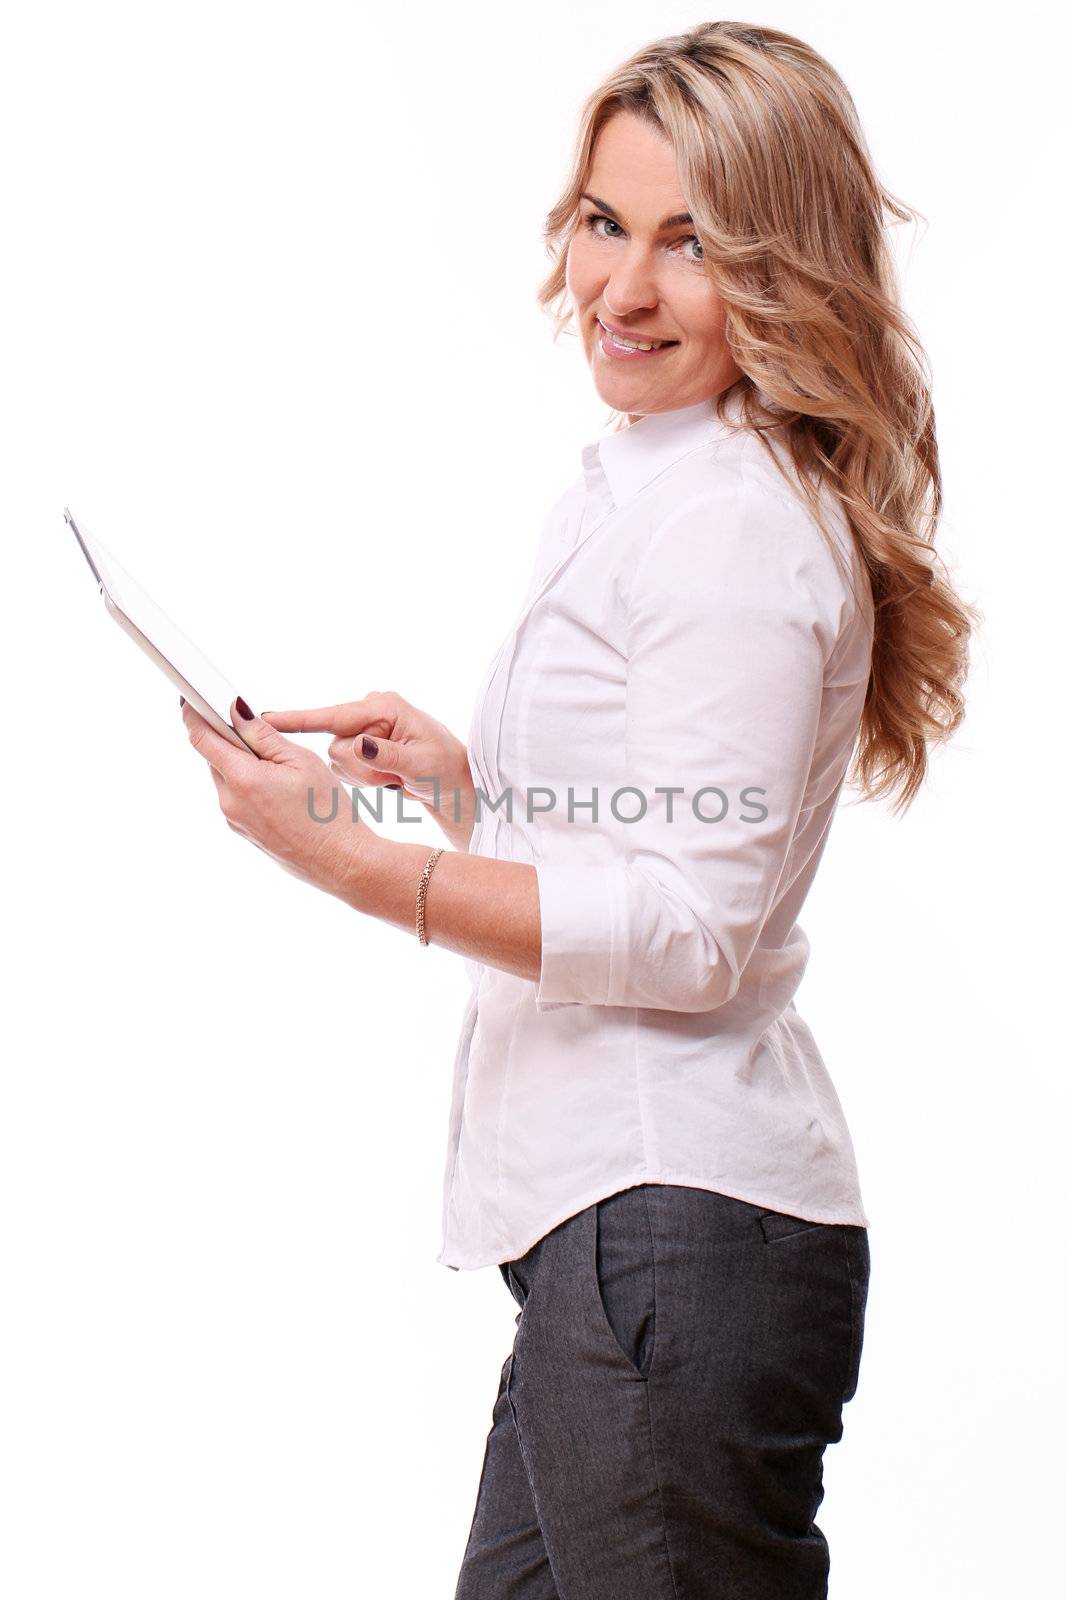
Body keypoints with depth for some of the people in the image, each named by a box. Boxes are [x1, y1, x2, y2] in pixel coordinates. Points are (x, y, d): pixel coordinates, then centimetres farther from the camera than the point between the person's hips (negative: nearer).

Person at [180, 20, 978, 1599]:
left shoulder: (738, 529, -15)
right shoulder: (648, 492, 16)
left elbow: (689, 932, -20)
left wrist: (353, 863, -23)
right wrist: (453, 771, 9)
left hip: (675, 1231, -10)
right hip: (622, 1223, 10)